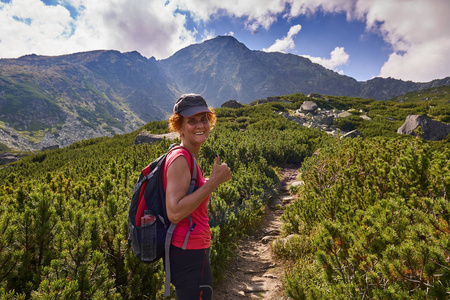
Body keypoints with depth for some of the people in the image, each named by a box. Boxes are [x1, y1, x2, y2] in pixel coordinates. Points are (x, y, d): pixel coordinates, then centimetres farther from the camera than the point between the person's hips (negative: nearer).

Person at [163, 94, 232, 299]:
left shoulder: (188, 158, 9)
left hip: (191, 252, 10)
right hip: (189, 255, -10)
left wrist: (213, 181, 9)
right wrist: (214, 181, -26)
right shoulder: (180, 159, -21)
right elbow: (174, 213, -28)